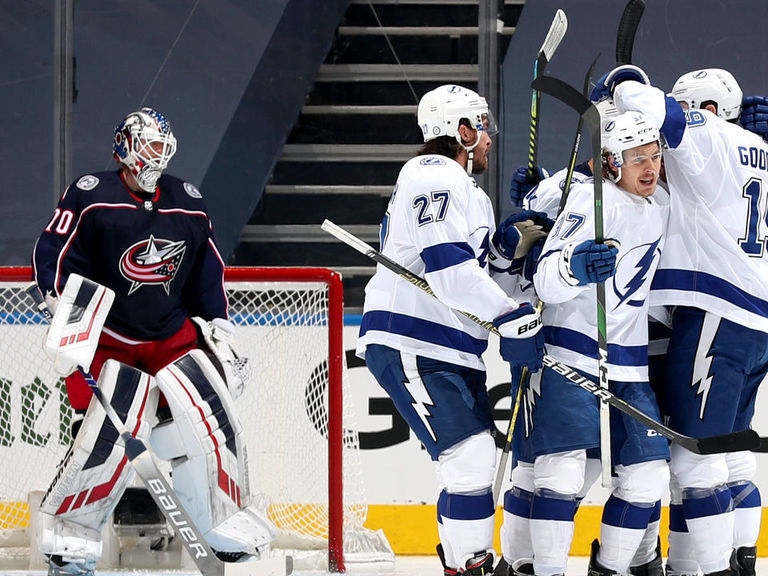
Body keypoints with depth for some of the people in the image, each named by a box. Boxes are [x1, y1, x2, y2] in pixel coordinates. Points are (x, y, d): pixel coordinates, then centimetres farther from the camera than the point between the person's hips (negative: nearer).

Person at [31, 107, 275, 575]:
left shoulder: (188, 204, 9)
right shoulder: (91, 196, -8)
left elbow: (208, 274, 17)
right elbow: (52, 255, -9)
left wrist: (219, 331, 13)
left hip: (174, 338, 5)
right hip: (107, 339, -5)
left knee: (214, 422, -5)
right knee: (107, 440, -18)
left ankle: (229, 521, 12)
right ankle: (68, 532, -1)